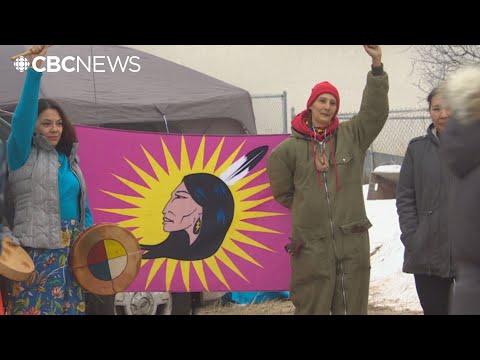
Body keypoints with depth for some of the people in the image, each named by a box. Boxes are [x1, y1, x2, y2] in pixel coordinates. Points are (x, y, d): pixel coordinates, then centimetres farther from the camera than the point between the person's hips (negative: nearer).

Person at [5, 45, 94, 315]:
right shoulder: (23, 156, -2)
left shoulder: (69, 160, 16)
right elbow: (22, 118, -18)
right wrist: (35, 71, -27)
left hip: (71, 250, 6)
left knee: (70, 306, 6)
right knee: (37, 305, -11)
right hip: (39, 249, -6)